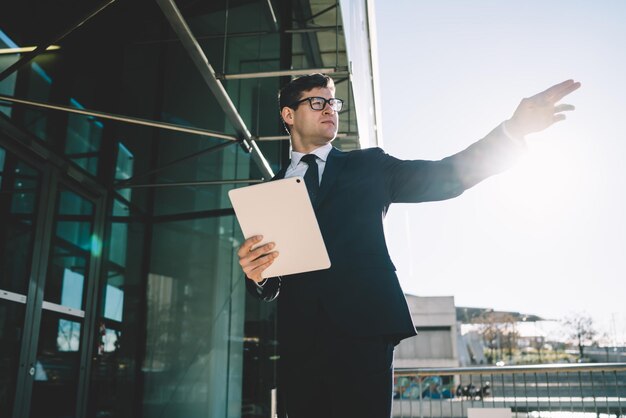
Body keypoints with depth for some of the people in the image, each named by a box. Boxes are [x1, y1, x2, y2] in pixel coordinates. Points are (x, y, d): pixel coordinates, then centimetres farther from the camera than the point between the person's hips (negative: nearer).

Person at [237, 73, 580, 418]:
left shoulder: (368, 167, 13)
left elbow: (443, 177, 1)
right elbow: (267, 285, 13)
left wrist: (513, 130, -11)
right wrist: (257, 276, -11)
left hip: (363, 331, -2)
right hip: (299, 341, 2)